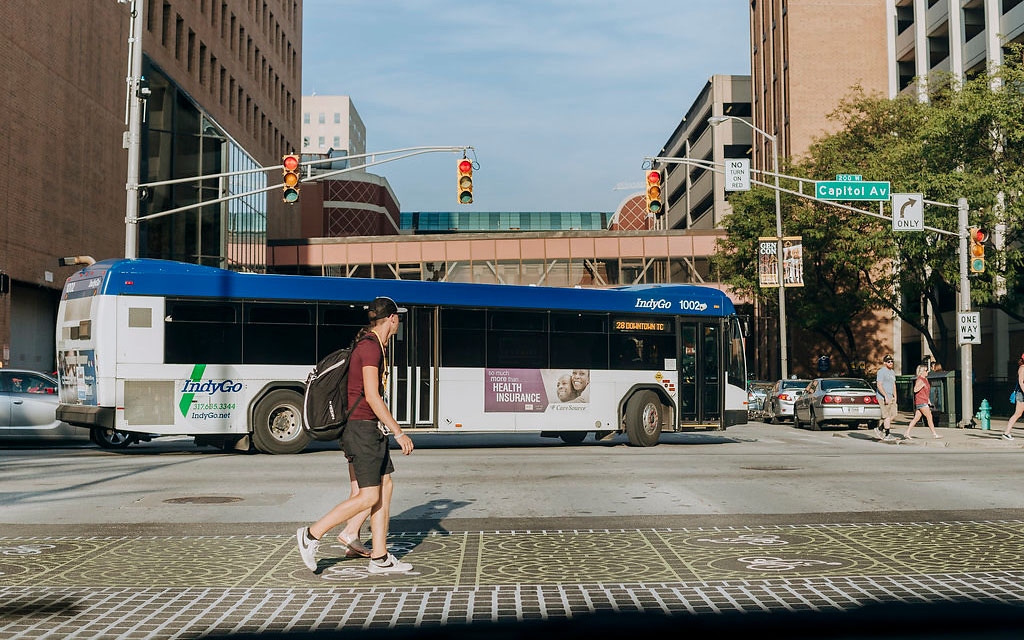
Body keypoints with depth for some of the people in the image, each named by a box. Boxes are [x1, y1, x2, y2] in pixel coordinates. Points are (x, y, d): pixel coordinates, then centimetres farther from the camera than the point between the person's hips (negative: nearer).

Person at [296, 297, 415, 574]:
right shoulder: (370, 346, -16)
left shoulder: (373, 345, 16)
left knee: (385, 487, 8)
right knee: (369, 497, -7)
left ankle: (379, 558, 11)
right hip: (363, 428, -10)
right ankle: (312, 535, 2)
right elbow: (372, 396, -23)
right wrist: (399, 433, -20)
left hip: (370, 428, 10)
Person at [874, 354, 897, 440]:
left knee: (893, 414, 8)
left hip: (891, 397, 9)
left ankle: (879, 429, 16)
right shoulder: (881, 372, -11)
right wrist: (886, 396, -25)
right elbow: (879, 385, -19)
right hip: (883, 397, -9)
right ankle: (887, 434, -3)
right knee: (887, 416, -8)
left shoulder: (892, 372, 18)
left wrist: (895, 397, 19)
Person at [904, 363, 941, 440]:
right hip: (920, 401, -9)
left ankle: (907, 433, 7)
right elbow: (915, 390, -24)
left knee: (916, 418, 7)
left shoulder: (925, 379, 17)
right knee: (929, 417, -7)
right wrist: (922, 385, -35)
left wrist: (928, 401, 26)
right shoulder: (919, 380, -12)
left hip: (924, 402, 9)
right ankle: (934, 434, -3)